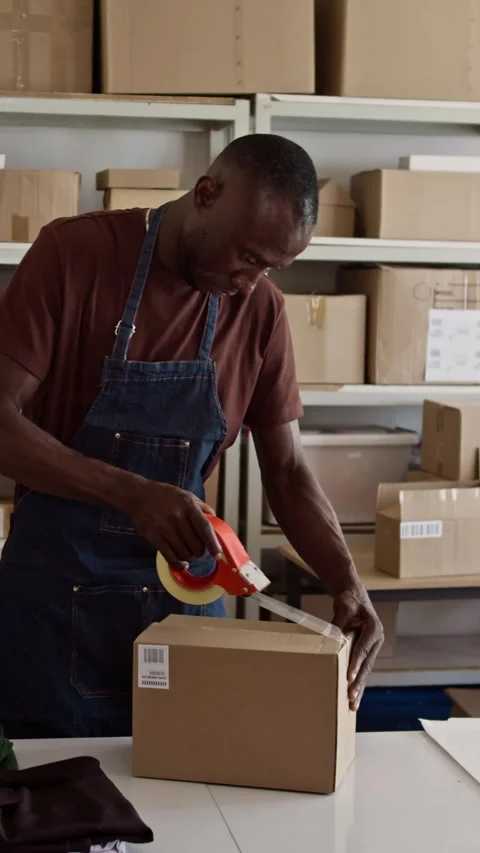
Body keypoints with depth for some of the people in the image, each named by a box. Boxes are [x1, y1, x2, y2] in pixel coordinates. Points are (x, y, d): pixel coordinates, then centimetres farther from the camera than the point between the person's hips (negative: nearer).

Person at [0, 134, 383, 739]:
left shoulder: (261, 310, 0)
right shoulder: (74, 254, -11)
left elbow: (287, 471, 3)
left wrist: (346, 582, -12)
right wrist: (132, 494, -30)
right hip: (57, 582, -3)